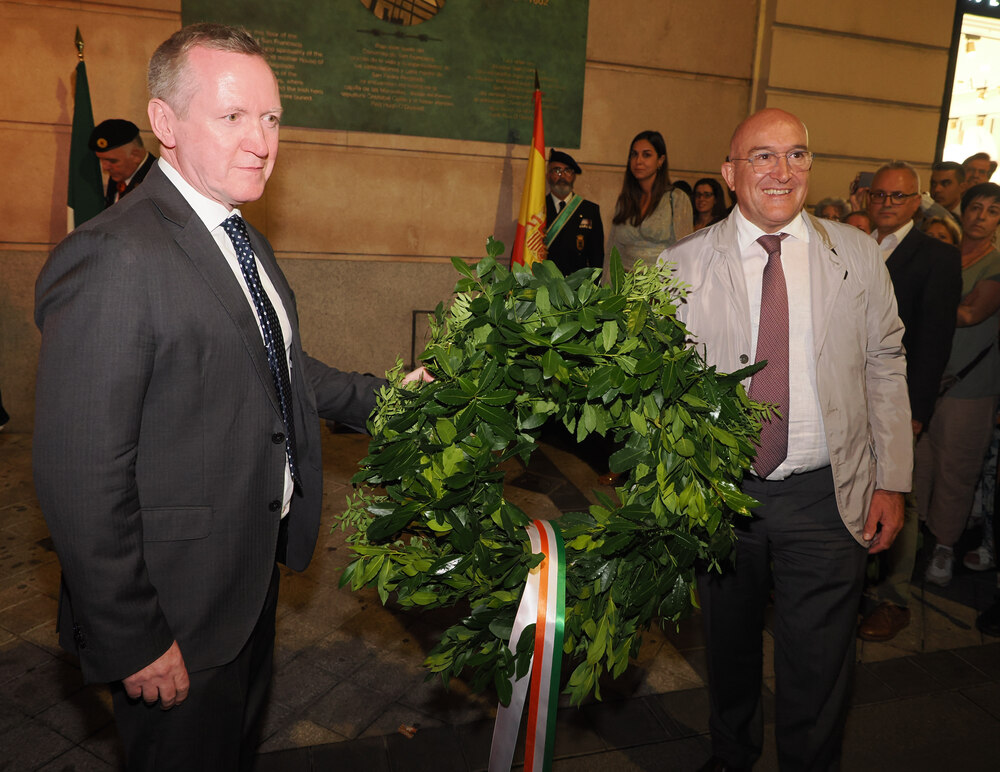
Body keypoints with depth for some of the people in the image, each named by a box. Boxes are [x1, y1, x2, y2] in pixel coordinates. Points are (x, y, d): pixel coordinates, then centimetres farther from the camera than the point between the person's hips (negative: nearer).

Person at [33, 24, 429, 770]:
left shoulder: (248, 243, 6)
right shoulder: (114, 258, -26)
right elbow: (81, 477, -26)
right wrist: (134, 641, -21)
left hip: (255, 569, 9)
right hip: (179, 609, -8)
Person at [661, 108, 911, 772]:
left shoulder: (858, 255, 1)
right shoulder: (682, 265, -4)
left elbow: (885, 371, 5)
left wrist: (892, 482, 2)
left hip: (825, 499, 0)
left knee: (818, 671, 7)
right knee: (729, 650, 20)